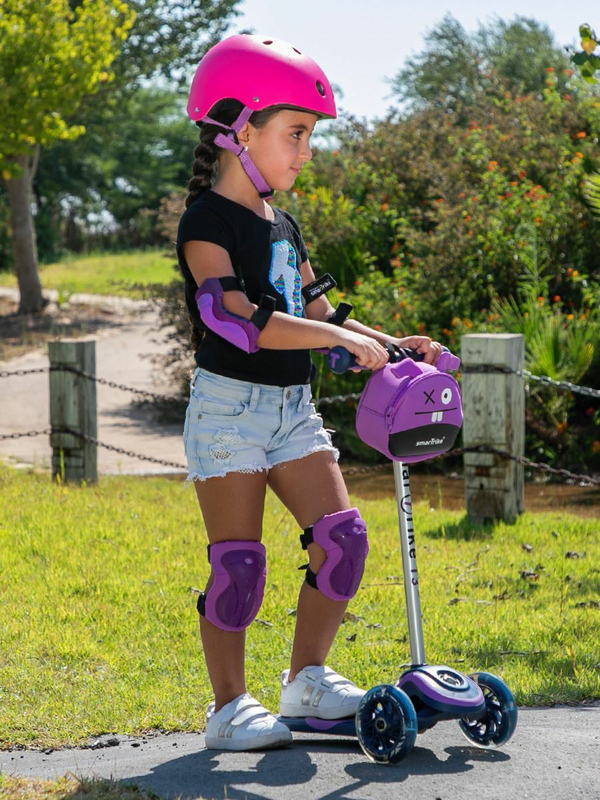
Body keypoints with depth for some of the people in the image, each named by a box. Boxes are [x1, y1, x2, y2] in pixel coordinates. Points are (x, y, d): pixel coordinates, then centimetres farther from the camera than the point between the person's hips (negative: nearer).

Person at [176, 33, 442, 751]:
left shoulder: (281, 226, 16)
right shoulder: (207, 222, -12)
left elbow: (318, 313, 20)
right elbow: (239, 320, -24)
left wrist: (389, 345, 6)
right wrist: (340, 337, -28)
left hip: (292, 408, 8)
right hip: (229, 404, -8)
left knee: (342, 535, -1)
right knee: (238, 559, -5)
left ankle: (306, 678, 13)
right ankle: (229, 708, 6)